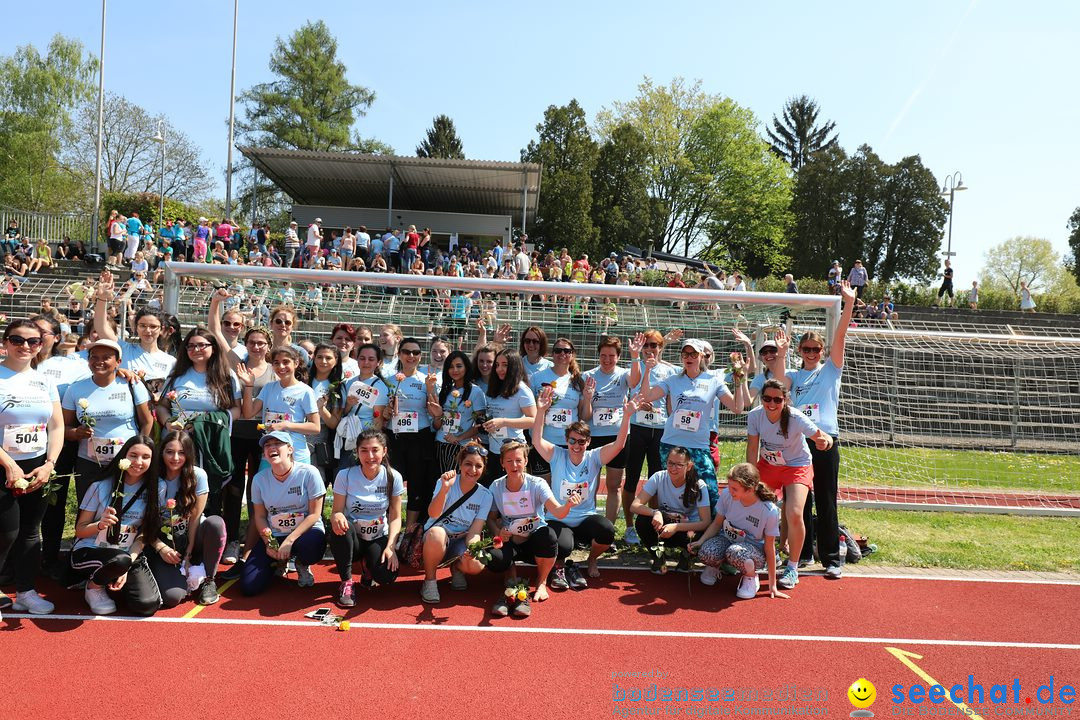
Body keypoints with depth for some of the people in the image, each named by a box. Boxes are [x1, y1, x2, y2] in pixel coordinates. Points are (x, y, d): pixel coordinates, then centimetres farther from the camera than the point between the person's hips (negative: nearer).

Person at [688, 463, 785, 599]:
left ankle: (751, 577, -4)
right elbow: (717, 523, 0)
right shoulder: (727, 495, -17)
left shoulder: (770, 511, -24)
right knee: (705, 553, -32)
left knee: (735, 552, -39)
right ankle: (715, 564, 8)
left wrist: (772, 585, -9)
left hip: (754, 548, -3)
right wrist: (700, 541, -17)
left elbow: (769, 548, -14)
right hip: (727, 539, 3)